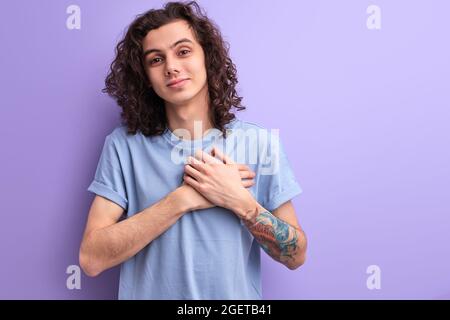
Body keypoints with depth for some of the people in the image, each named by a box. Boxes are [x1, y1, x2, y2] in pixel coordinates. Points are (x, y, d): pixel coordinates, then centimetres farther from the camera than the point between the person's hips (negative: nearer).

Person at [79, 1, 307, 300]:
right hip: (149, 292, 0)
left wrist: (240, 201, -24)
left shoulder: (261, 142, -12)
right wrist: (184, 198, -24)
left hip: (236, 296, 1)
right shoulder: (123, 144, -13)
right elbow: (92, 259, -18)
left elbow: (295, 255, -8)